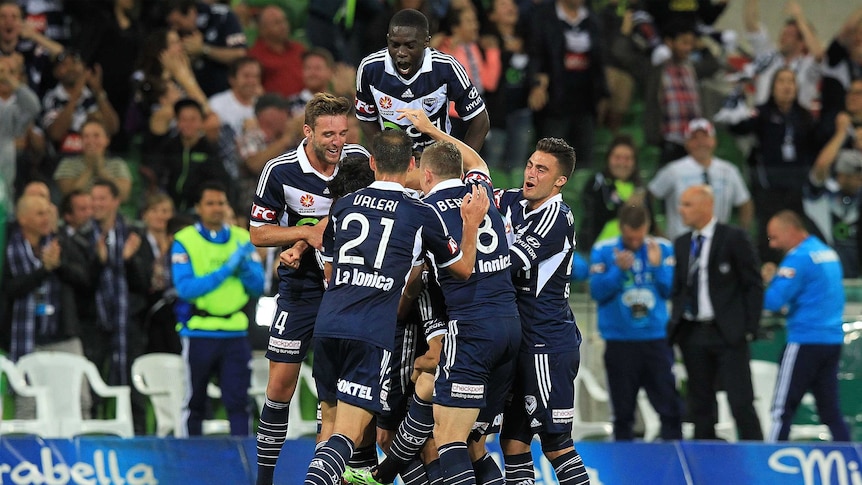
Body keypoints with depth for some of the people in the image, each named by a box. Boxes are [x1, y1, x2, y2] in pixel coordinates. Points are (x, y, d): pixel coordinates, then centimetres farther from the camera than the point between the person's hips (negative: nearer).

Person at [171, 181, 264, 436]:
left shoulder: (242, 240, 9)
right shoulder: (184, 241, -1)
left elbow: (258, 286, 7)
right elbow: (185, 288, -13)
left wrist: (245, 266, -13)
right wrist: (226, 269, -18)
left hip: (235, 332, 2)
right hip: (199, 333, -2)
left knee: (238, 401, -3)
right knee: (194, 403, 5)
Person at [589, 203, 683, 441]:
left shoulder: (663, 249, 3)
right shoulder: (603, 251, -1)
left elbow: (671, 290, -1)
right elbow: (597, 291, -7)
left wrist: (657, 266, -15)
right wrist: (619, 270, -19)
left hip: (656, 338, 1)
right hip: (619, 342, -1)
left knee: (670, 408, -3)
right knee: (623, 411, 5)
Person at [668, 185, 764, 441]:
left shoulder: (733, 238, -4)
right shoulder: (681, 244, 13)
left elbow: (753, 284, -4)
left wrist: (749, 328, -10)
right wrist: (676, 324, 5)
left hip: (727, 333, -6)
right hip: (692, 333, 6)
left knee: (741, 404, -9)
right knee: (700, 405, 7)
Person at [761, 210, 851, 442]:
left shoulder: (799, 258, -13)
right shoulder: (829, 253, 14)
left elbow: (773, 301, -19)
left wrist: (767, 281, 2)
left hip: (805, 342, -8)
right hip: (833, 340, 8)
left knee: (783, 409, -4)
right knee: (830, 409, 8)